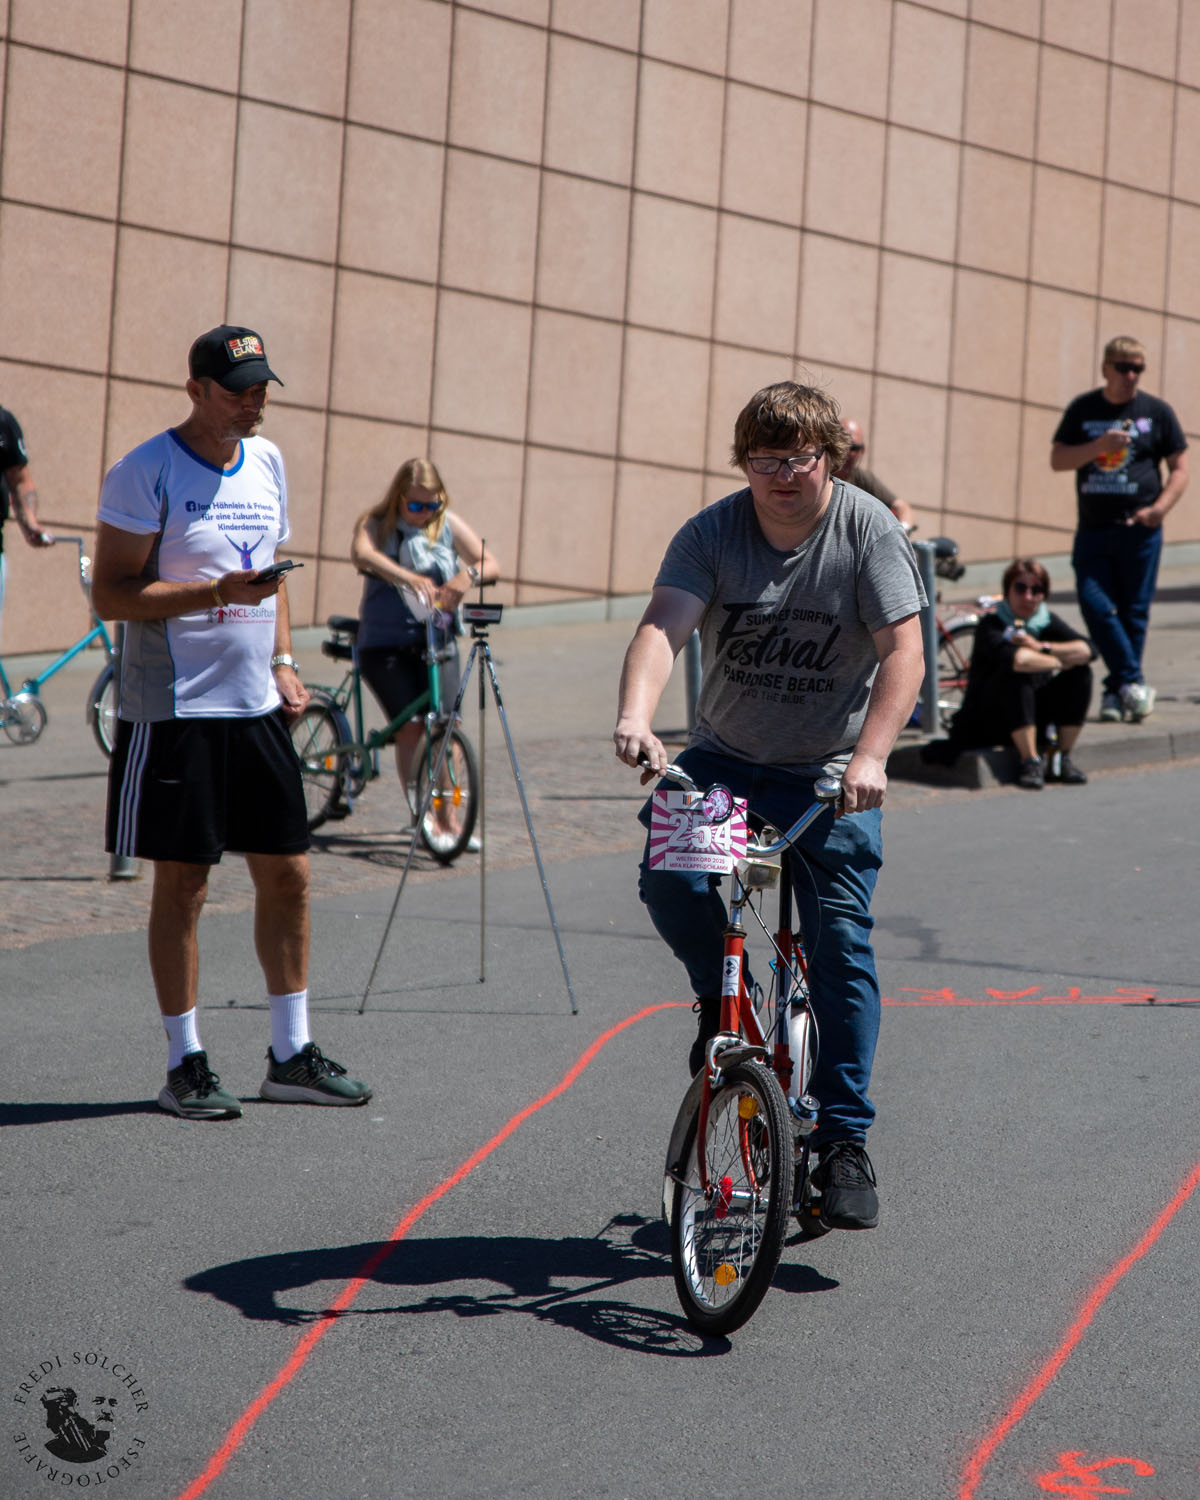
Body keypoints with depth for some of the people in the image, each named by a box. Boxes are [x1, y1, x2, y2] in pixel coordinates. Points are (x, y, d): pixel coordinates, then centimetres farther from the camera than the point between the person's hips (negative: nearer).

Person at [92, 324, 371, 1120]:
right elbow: (112, 593, -13)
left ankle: (291, 1054, 19)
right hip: (174, 709, -6)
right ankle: (185, 1064, 10)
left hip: (257, 706, 7)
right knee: (183, 883, 0)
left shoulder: (268, 463, 12)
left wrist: (282, 659, 9)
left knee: (288, 873, 7)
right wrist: (219, 592, -23)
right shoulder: (147, 473, -9)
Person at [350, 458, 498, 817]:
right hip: (385, 643, -2)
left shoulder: (448, 525, 8)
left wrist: (468, 576, -22)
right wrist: (408, 578, -40)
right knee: (411, 726, -14)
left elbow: (491, 565, 1)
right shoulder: (376, 523, -1)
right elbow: (362, 554, -24)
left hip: (437, 642, 2)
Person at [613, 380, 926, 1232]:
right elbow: (663, 626, -20)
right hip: (725, 755, 2)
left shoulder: (869, 531, -9)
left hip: (831, 773, -2)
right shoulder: (712, 533, -6)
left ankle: (845, 1140, 0)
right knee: (669, 878, -24)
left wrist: (870, 756, -33)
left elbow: (903, 654, -17)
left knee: (840, 939, -11)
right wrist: (636, 717, -40)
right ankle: (724, 994, 8)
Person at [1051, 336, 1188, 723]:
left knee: (1133, 612, 0)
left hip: (1139, 530, -1)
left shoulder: (1156, 411, 5)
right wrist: (1099, 445, -13)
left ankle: (1117, 691, 10)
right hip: (1092, 529, 1)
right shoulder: (1082, 409, 8)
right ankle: (1134, 681, -1)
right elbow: (1058, 459, 3)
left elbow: (1179, 469, 6)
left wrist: (1159, 507, -11)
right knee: (1095, 605, -9)